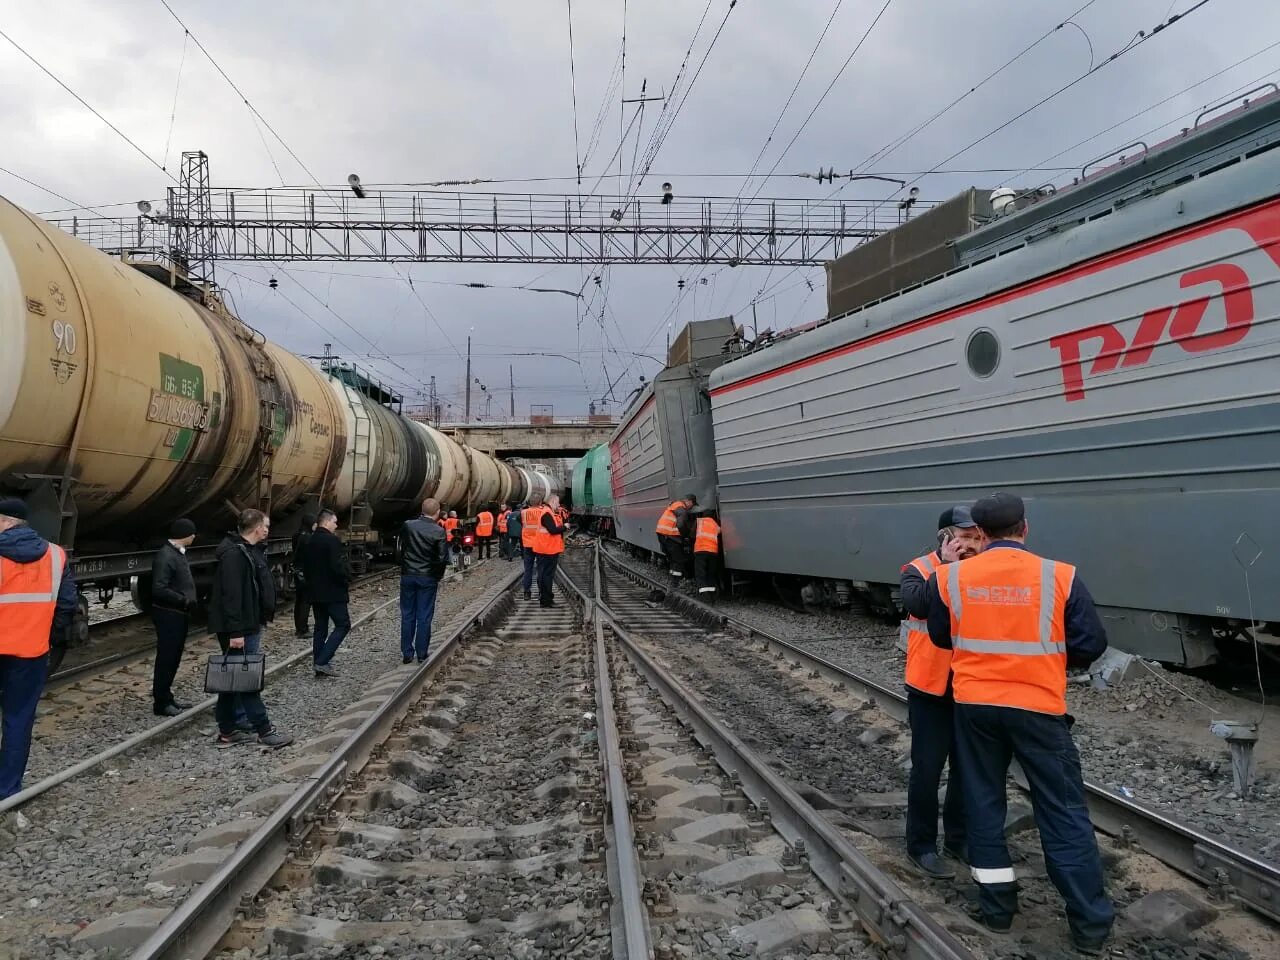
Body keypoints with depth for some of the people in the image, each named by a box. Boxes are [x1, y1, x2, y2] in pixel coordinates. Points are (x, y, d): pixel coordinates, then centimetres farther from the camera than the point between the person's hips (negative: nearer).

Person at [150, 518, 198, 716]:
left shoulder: (178, 553, 13)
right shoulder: (165, 556, -19)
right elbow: (159, 589, -25)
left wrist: (189, 600, 2)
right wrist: (184, 600, -19)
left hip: (180, 615, 10)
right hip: (168, 615, -10)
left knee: (173, 659, 17)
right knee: (166, 659, -1)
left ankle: (167, 698, 28)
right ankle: (160, 703, 7)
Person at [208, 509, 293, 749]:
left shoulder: (248, 550, 14)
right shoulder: (234, 554, -19)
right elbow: (231, 595, -25)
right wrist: (235, 632, -27)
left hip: (249, 625, 10)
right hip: (239, 629, -10)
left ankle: (228, 731, 19)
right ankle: (264, 731, 2)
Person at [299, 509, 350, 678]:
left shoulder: (309, 542, 10)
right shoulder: (332, 540, -16)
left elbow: (304, 565, 14)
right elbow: (337, 566, -22)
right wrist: (347, 577, -6)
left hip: (315, 592, 8)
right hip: (333, 592, -8)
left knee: (320, 627, 13)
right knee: (343, 625, -2)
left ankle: (319, 665, 15)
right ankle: (322, 661, -10)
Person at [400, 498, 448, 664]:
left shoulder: (408, 525, -5)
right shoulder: (439, 531, -12)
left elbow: (400, 548, 5)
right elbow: (442, 558, -9)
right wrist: (439, 577, 5)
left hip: (407, 575, 2)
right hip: (428, 577, -2)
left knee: (407, 616, 10)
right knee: (424, 617, 5)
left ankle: (407, 653, 13)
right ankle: (421, 654, 9)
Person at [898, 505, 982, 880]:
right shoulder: (919, 570, -8)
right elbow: (916, 602, -29)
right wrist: (948, 566, -25)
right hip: (931, 689, -4)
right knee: (927, 769, 2)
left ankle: (958, 838, 31)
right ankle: (921, 845, 16)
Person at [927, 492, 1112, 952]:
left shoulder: (950, 577, -5)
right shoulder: (1059, 577, -11)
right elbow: (1091, 644, -5)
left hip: (974, 705, 2)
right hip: (1038, 708, -2)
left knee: (983, 802, 15)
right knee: (1064, 811, 9)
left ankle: (997, 905, 23)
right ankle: (1090, 922, 16)